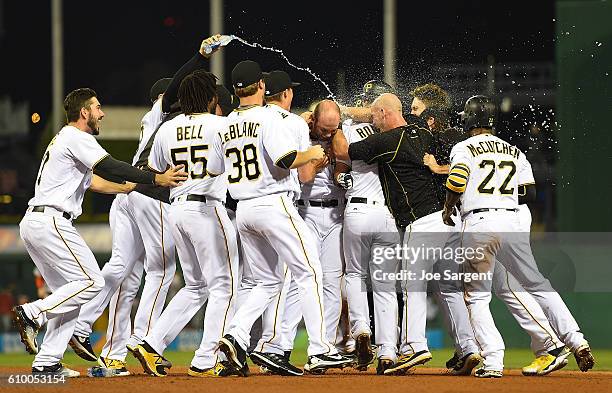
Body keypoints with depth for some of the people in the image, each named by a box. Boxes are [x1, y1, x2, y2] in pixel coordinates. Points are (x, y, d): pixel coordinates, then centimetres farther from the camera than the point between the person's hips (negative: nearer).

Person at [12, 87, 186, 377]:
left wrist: (129, 187, 30)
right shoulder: (77, 138, -6)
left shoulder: (61, 141, 25)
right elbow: (110, 166, -18)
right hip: (50, 221, -10)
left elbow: (91, 180, 31)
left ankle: (46, 363, 3)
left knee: (68, 292, 10)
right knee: (91, 281, -11)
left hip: (31, 223, 10)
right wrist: (156, 179, -20)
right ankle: (31, 314, -15)